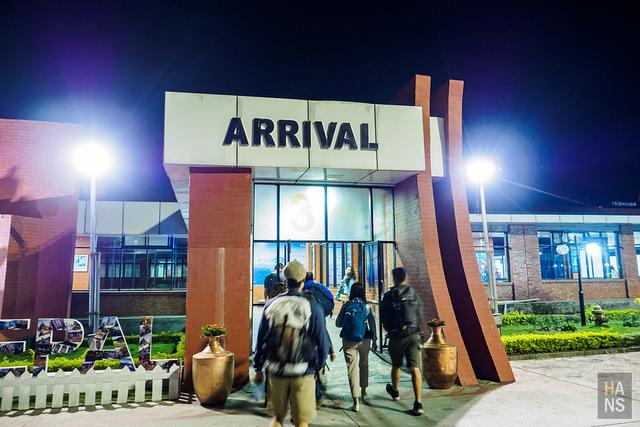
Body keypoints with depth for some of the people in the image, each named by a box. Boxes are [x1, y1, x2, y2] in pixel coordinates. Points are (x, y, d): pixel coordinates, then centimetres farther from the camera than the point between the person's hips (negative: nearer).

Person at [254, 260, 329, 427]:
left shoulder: (271, 305, -2)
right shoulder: (313, 308, -9)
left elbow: (260, 340, 5)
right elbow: (322, 344, -4)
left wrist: (258, 369, 17)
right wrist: (317, 366, 14)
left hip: (276, 371, 3)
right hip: (302, 373, -2)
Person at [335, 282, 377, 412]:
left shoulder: (345, 306, -1)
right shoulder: (366, 307, -2)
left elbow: (338, 323, 4)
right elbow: (372, 324, 0)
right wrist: (374, 340, 10)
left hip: (348, 341, -1)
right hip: (364, 340, 1)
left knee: (352, 368, 1)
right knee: (364, 364, 24)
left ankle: (356, 401, -5)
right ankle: (363, 392, 39)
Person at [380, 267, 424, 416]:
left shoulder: (389, 296, -6)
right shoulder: (414, 294, 2)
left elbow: (384, 318, -1)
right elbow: (420, 316, 8)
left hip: (396, 336, -1)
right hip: (414, 335, 2)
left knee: (396, 366, 19)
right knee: (415, 368, -3)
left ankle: (394, 391, 42)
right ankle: (418, 404, -10)